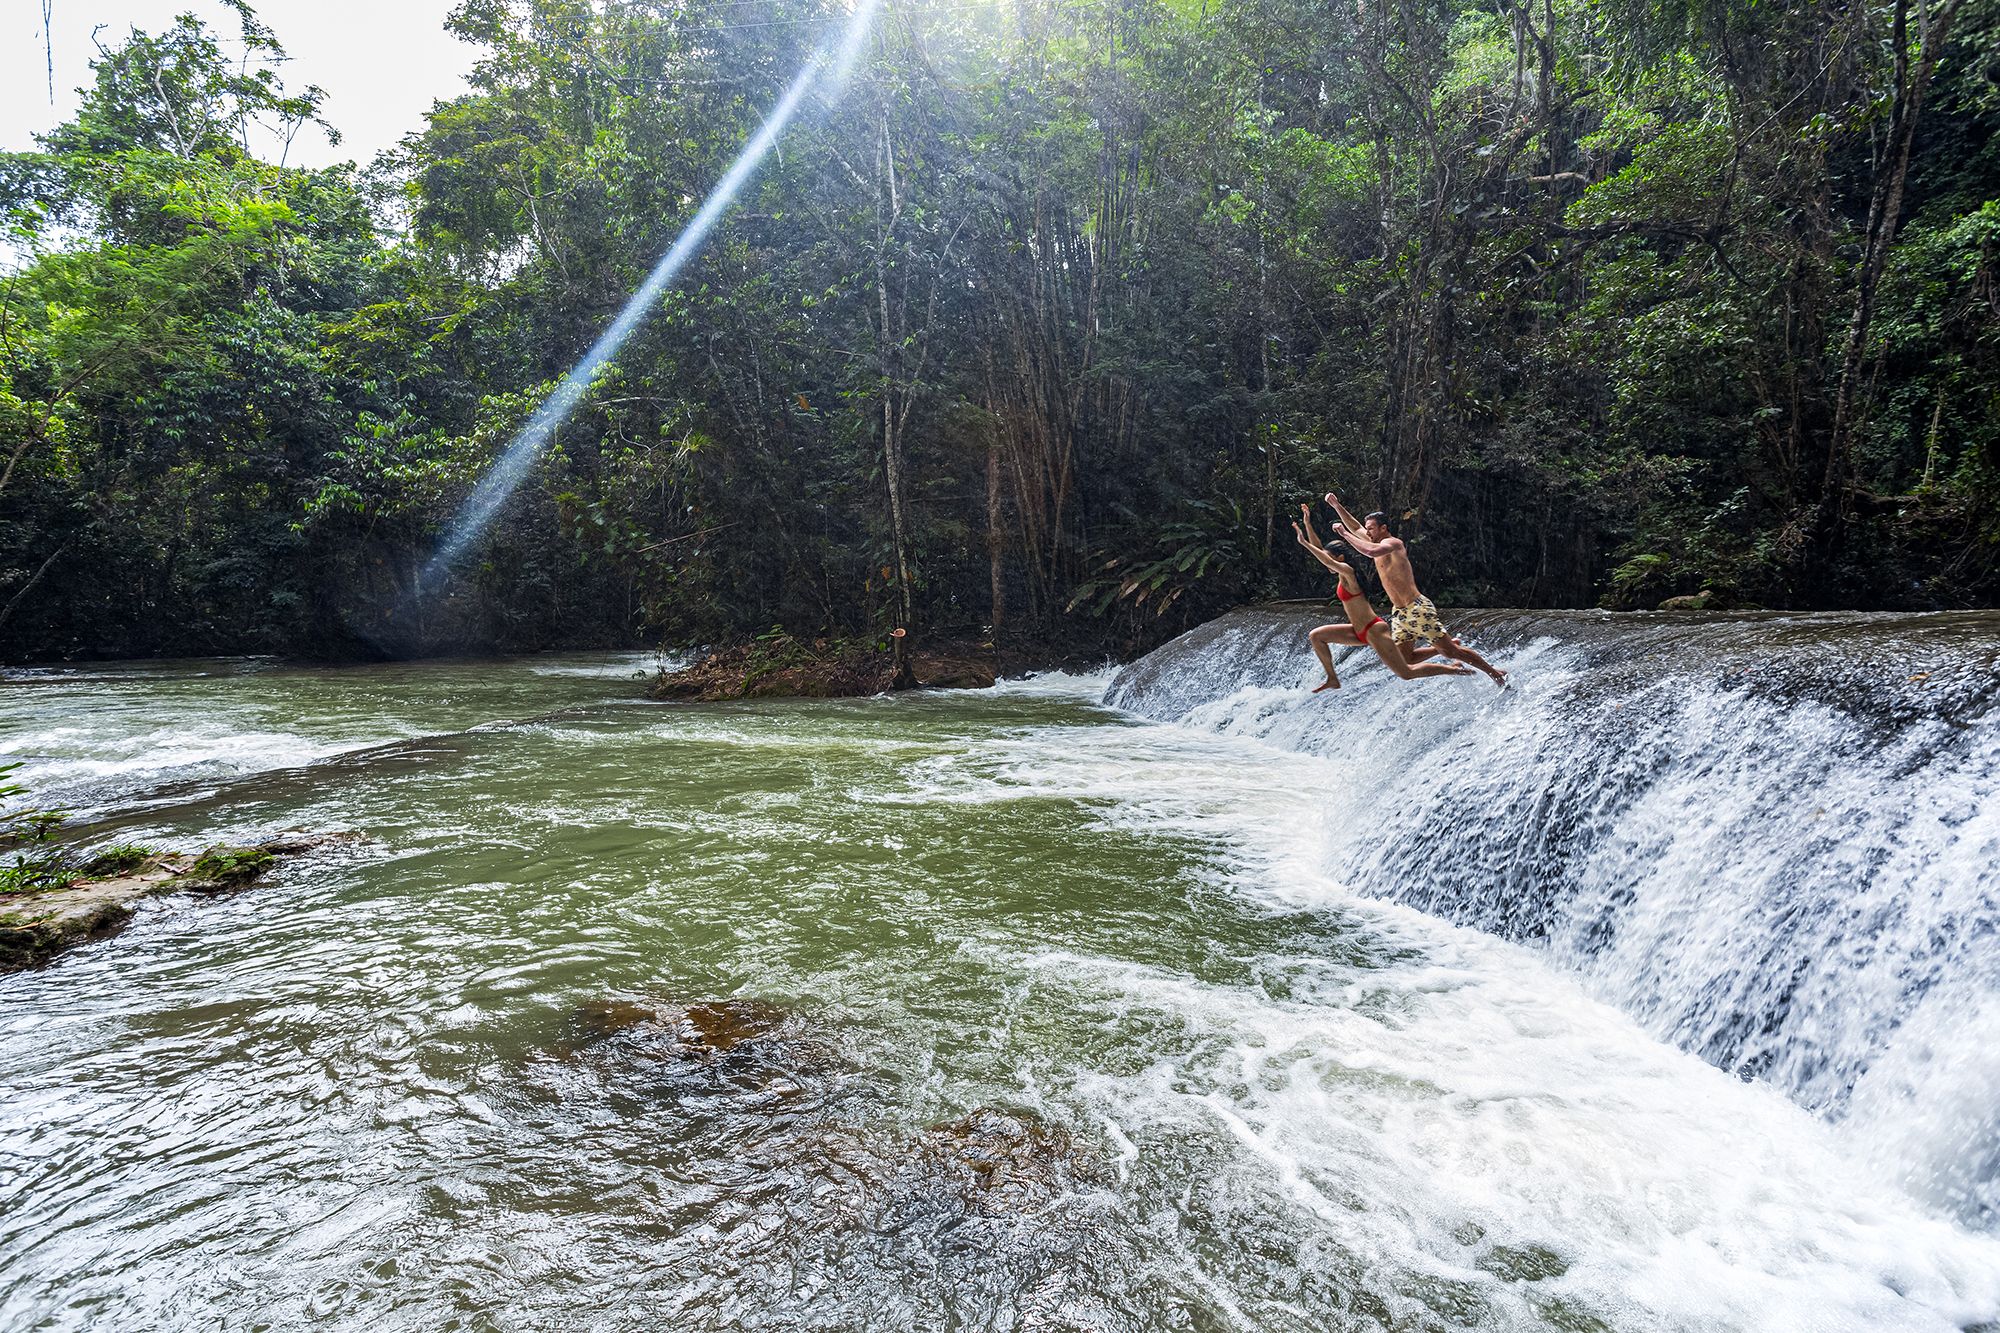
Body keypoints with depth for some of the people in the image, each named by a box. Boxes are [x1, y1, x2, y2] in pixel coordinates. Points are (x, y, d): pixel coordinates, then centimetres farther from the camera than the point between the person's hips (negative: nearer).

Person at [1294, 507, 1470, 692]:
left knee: (1407, 673, -3)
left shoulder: (1347, 571, -15)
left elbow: (1327, 560, -35)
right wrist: (1308, 523, 10)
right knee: (1316, 636, 6)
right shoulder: (1342, 573, 10)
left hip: (1374, 631, -9)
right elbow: (1319, 549, 14)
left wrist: (1304, 543, -32)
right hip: (1361, 632, 9)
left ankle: (1452, 669, 15)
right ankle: (1332, 679, 10)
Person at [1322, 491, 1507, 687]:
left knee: (1450, 651, -5)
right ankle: (1441, 648, 24)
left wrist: (1344, 534, -26)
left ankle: (1494, 673, 9)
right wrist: (1336, 506, 16)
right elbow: (1356, 528, 23)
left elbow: (1371, 551, -34)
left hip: (1417, 609, -9)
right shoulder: (1379, 543, 12)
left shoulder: (1392, 543, -13)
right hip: (1399, 613, 9)